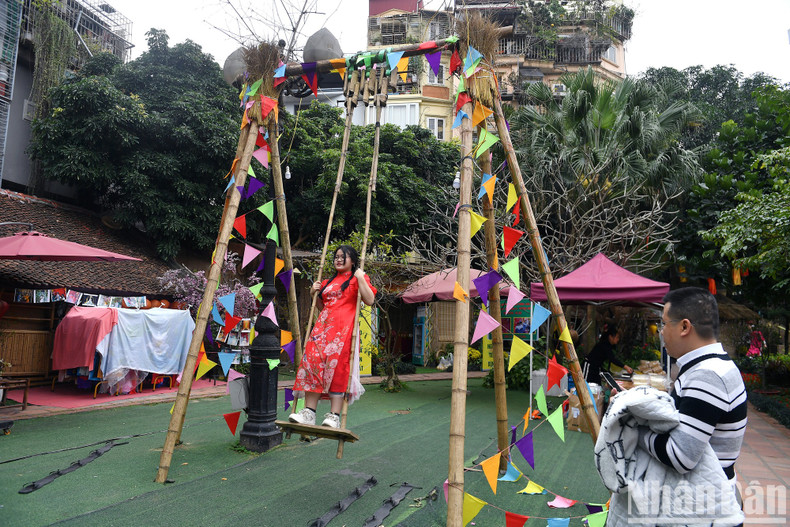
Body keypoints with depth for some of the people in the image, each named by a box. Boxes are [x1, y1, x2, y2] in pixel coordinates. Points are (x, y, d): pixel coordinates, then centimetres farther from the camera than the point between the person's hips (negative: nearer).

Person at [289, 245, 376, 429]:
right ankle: (309, 412, -6)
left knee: (336, 365, -14)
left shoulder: (357, 278, 8)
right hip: (323, 325, 6)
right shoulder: (328, 282, 26)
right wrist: (315, 293, 17)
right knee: (312, 360, -9)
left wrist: (360, 278, -9)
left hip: (343, 327, -6)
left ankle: (334, 415, -12)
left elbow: (370, 300, -7)